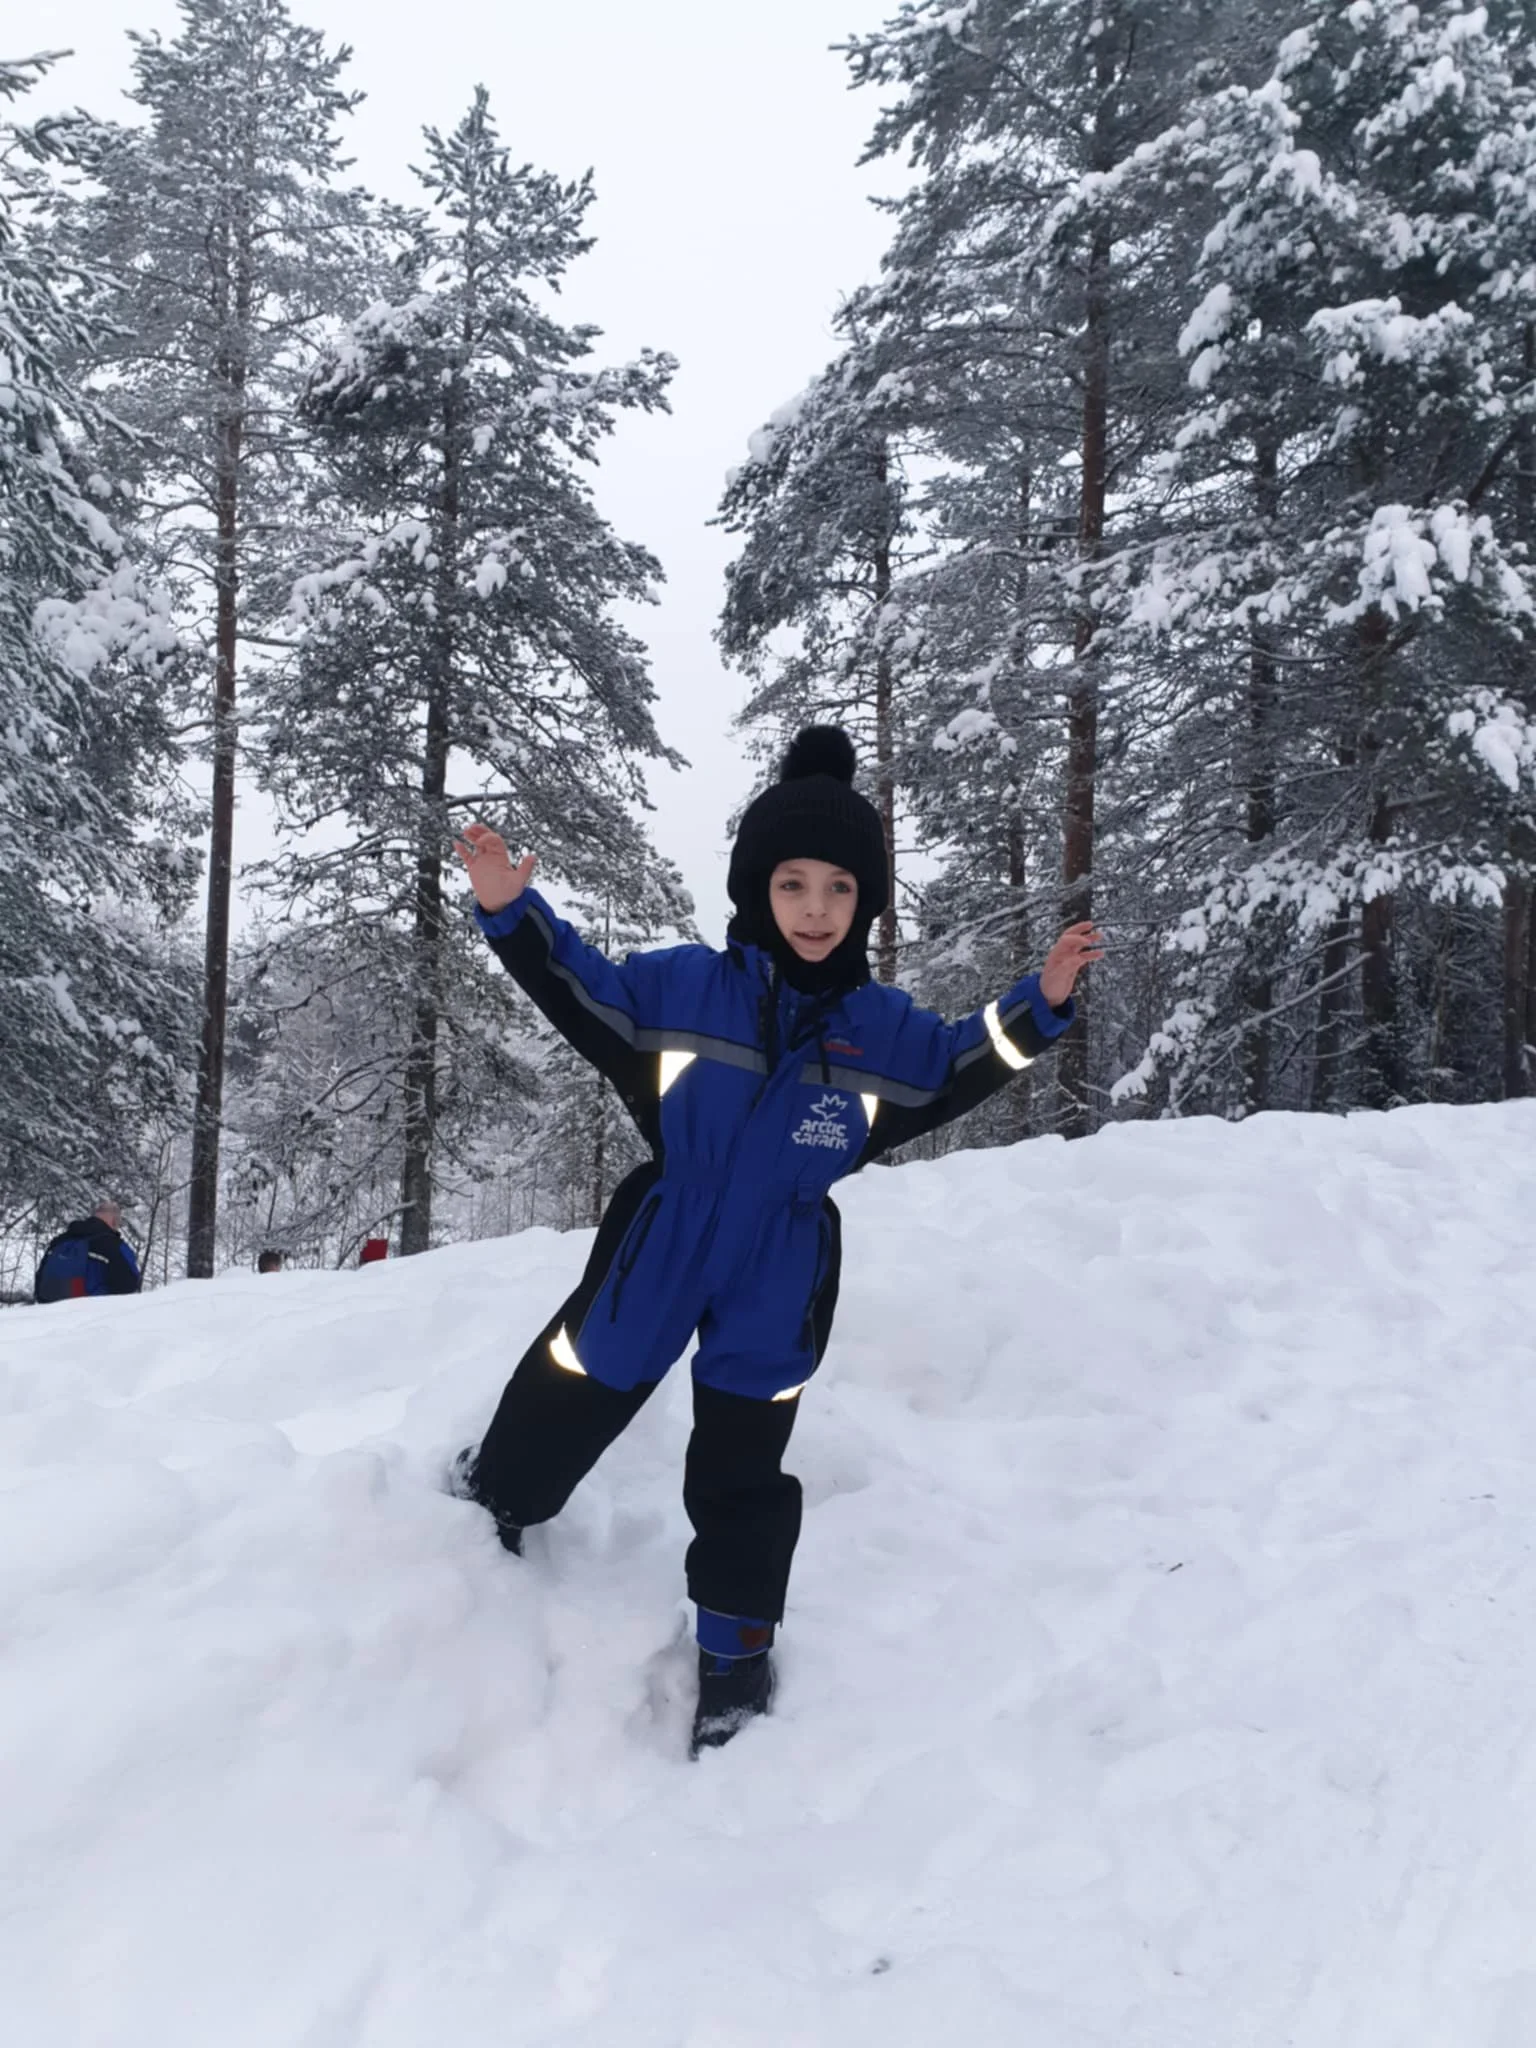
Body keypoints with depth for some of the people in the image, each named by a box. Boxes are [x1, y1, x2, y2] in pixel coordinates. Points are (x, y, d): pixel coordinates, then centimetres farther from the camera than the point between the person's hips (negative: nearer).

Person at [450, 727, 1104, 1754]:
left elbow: (962, 1068, 10)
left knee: (740, 1474, 11)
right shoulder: (684, 986, -9)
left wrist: (1038, 1006, -4)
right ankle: (485, 1508, 43)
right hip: (654, 1256, 0)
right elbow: (582, 993, -1)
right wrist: (514, 913, -14)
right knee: (562, 1407, 13)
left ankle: (736, 1650, 28)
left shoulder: (883, 1028, -2)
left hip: (776, 1286, 1)